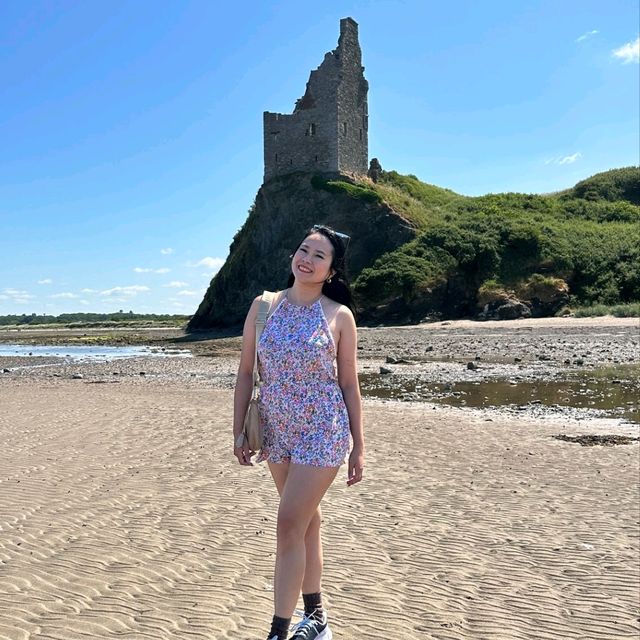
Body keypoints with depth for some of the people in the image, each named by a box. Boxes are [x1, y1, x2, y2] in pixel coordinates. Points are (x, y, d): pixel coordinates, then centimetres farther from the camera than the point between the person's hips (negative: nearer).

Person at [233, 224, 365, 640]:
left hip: (323, 434, -4)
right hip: (278, 433, 4)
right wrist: (239, 432, 2)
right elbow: (246, 373, 5)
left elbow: (350, 385, -1)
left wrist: (359, 446, 0)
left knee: (290, 526, -6)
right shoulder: (263, 306, 1)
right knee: (305, 522, 16)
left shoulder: (340, 316, -6)